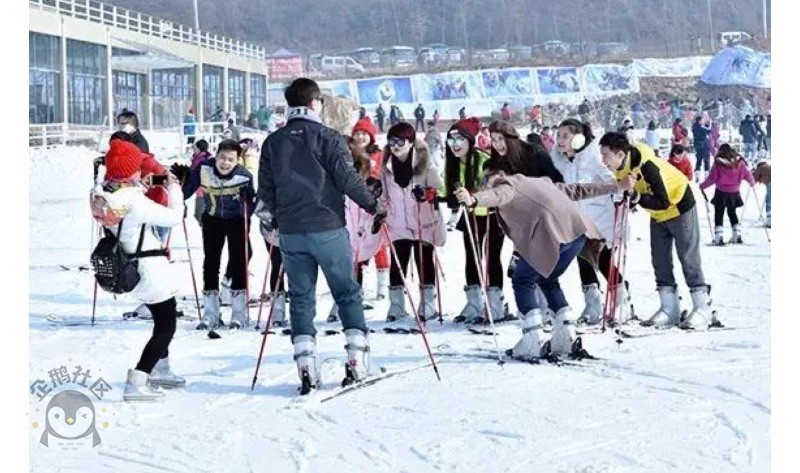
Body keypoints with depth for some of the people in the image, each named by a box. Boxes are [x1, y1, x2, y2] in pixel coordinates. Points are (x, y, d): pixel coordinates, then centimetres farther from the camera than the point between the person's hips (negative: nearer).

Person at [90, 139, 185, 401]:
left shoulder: (100, 195, -4)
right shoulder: (134, 201, -26)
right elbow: (173, 217, -17)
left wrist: (145, 187, 1)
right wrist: (174, 188, -3)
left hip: (126, 268, 9)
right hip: (149, 268, -9)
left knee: (163, 317, 27)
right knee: (166, 326, 1)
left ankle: (159, 370, 39)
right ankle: (136, 383, -8)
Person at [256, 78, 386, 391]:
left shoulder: (272, 143, 7)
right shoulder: (327, 138, -6)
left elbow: (265, 190, 12)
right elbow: (348, 179, -11)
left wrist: (267, 221, 26)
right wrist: (374, 206, 0)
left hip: (291, 233, 4)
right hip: (328, 229, -3)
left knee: (301, 298, 8)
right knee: (348, 293, 7)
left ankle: (306, 367, 1)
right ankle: (357, 359, 3)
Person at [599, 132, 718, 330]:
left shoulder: (647, 166, -36)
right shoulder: (620, 167, -11)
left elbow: (663, 201, -33)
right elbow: (629, 193, 5)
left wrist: (638, 198, -44)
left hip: (679, 205, -8)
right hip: (658, 215, 8)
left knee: (689, 258, -5)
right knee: (660, 260, 6)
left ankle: (703, 308, 1)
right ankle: (669, 309, 11)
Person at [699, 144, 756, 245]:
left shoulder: (718, 163, -12)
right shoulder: (739, 162, -3)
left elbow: (712, 178, -11)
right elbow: (747, 174, 4)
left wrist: (703, 185, 4)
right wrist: (752, 183, 24)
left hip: (721, 192, -3)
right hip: (734, 192, 4)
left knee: (719, 214, 5)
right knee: (732, 212, 22)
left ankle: (718, 237, -5)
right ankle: (737, 235, 18)